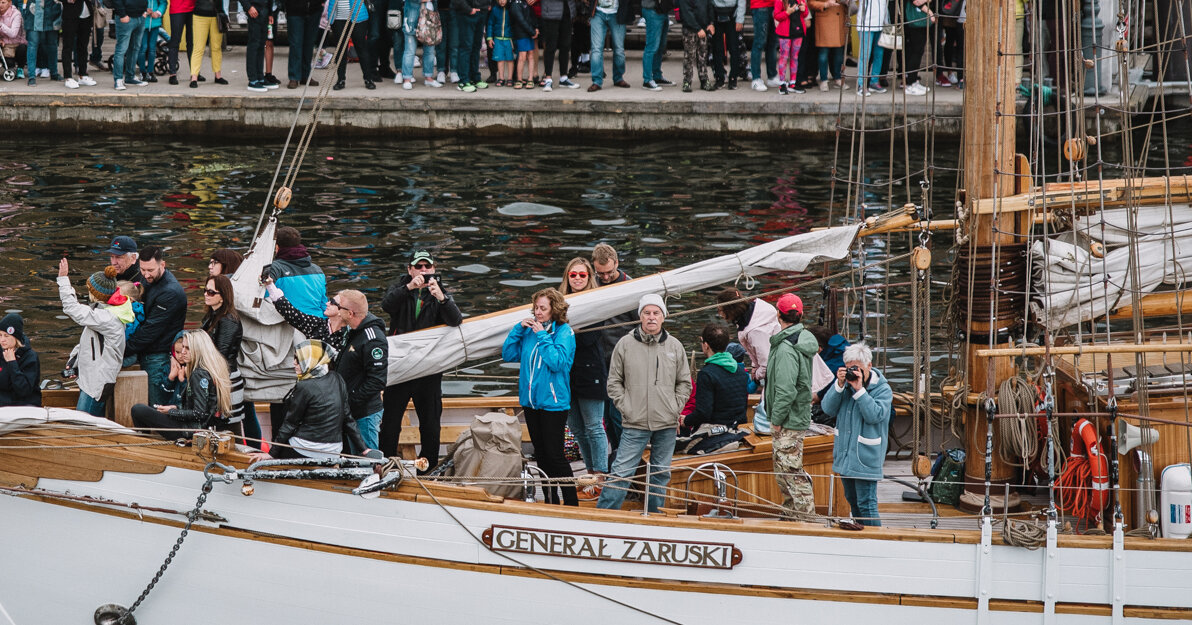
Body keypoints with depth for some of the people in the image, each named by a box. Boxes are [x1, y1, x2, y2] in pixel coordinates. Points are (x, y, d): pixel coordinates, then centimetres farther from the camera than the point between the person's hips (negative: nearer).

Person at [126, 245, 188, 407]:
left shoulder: (170, 293, -19)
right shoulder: (150, 282, 11)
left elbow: (152, 328, -20)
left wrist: (126, 348, -15)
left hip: (160, 358, -9)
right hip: (146, 357, 9)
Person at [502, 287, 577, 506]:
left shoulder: (564, 332, -8)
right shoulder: (530, 330, 8)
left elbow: (557, 362, -21)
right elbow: (508, 355, 7)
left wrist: (542, 336, -18)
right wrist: (518, 329, -3)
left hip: (553, 403, -7)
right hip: (531, 401, 7)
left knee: (555, 455, -8)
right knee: (541, 455, 12)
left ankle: (571, 504, -2)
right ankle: (550, 502, 21)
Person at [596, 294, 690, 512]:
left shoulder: (674, 346, 6)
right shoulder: (625, 345, 0)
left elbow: (685, 383, 13)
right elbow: (614, 382, 4)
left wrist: (675, 409, 2)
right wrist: (626, 408, -5)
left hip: (667, 424, 3)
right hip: (635, 423, -3)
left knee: (661, 475, 10)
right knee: (622, 472, -7)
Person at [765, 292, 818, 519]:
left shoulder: (786, 349, -21)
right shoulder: (803, 340, 10)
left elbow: (786, 390, -24)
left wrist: (777, 419, -16)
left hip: (789, 422, -10)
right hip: (800, 417, 10)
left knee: (790, 471, -7)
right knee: (783, 470, 19)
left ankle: (807, 516, -6)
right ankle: (790, 515, 25)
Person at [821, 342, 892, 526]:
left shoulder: (882, 389, -9)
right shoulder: (844, 382, 4)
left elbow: (874, 415, -22)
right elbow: (828, 408, -3)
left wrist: (859, 389, -24)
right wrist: (839, 386, -16)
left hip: (866, 456, -6)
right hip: (845, 454, 6)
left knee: (866, 503, -9)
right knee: (852, 499, 17)